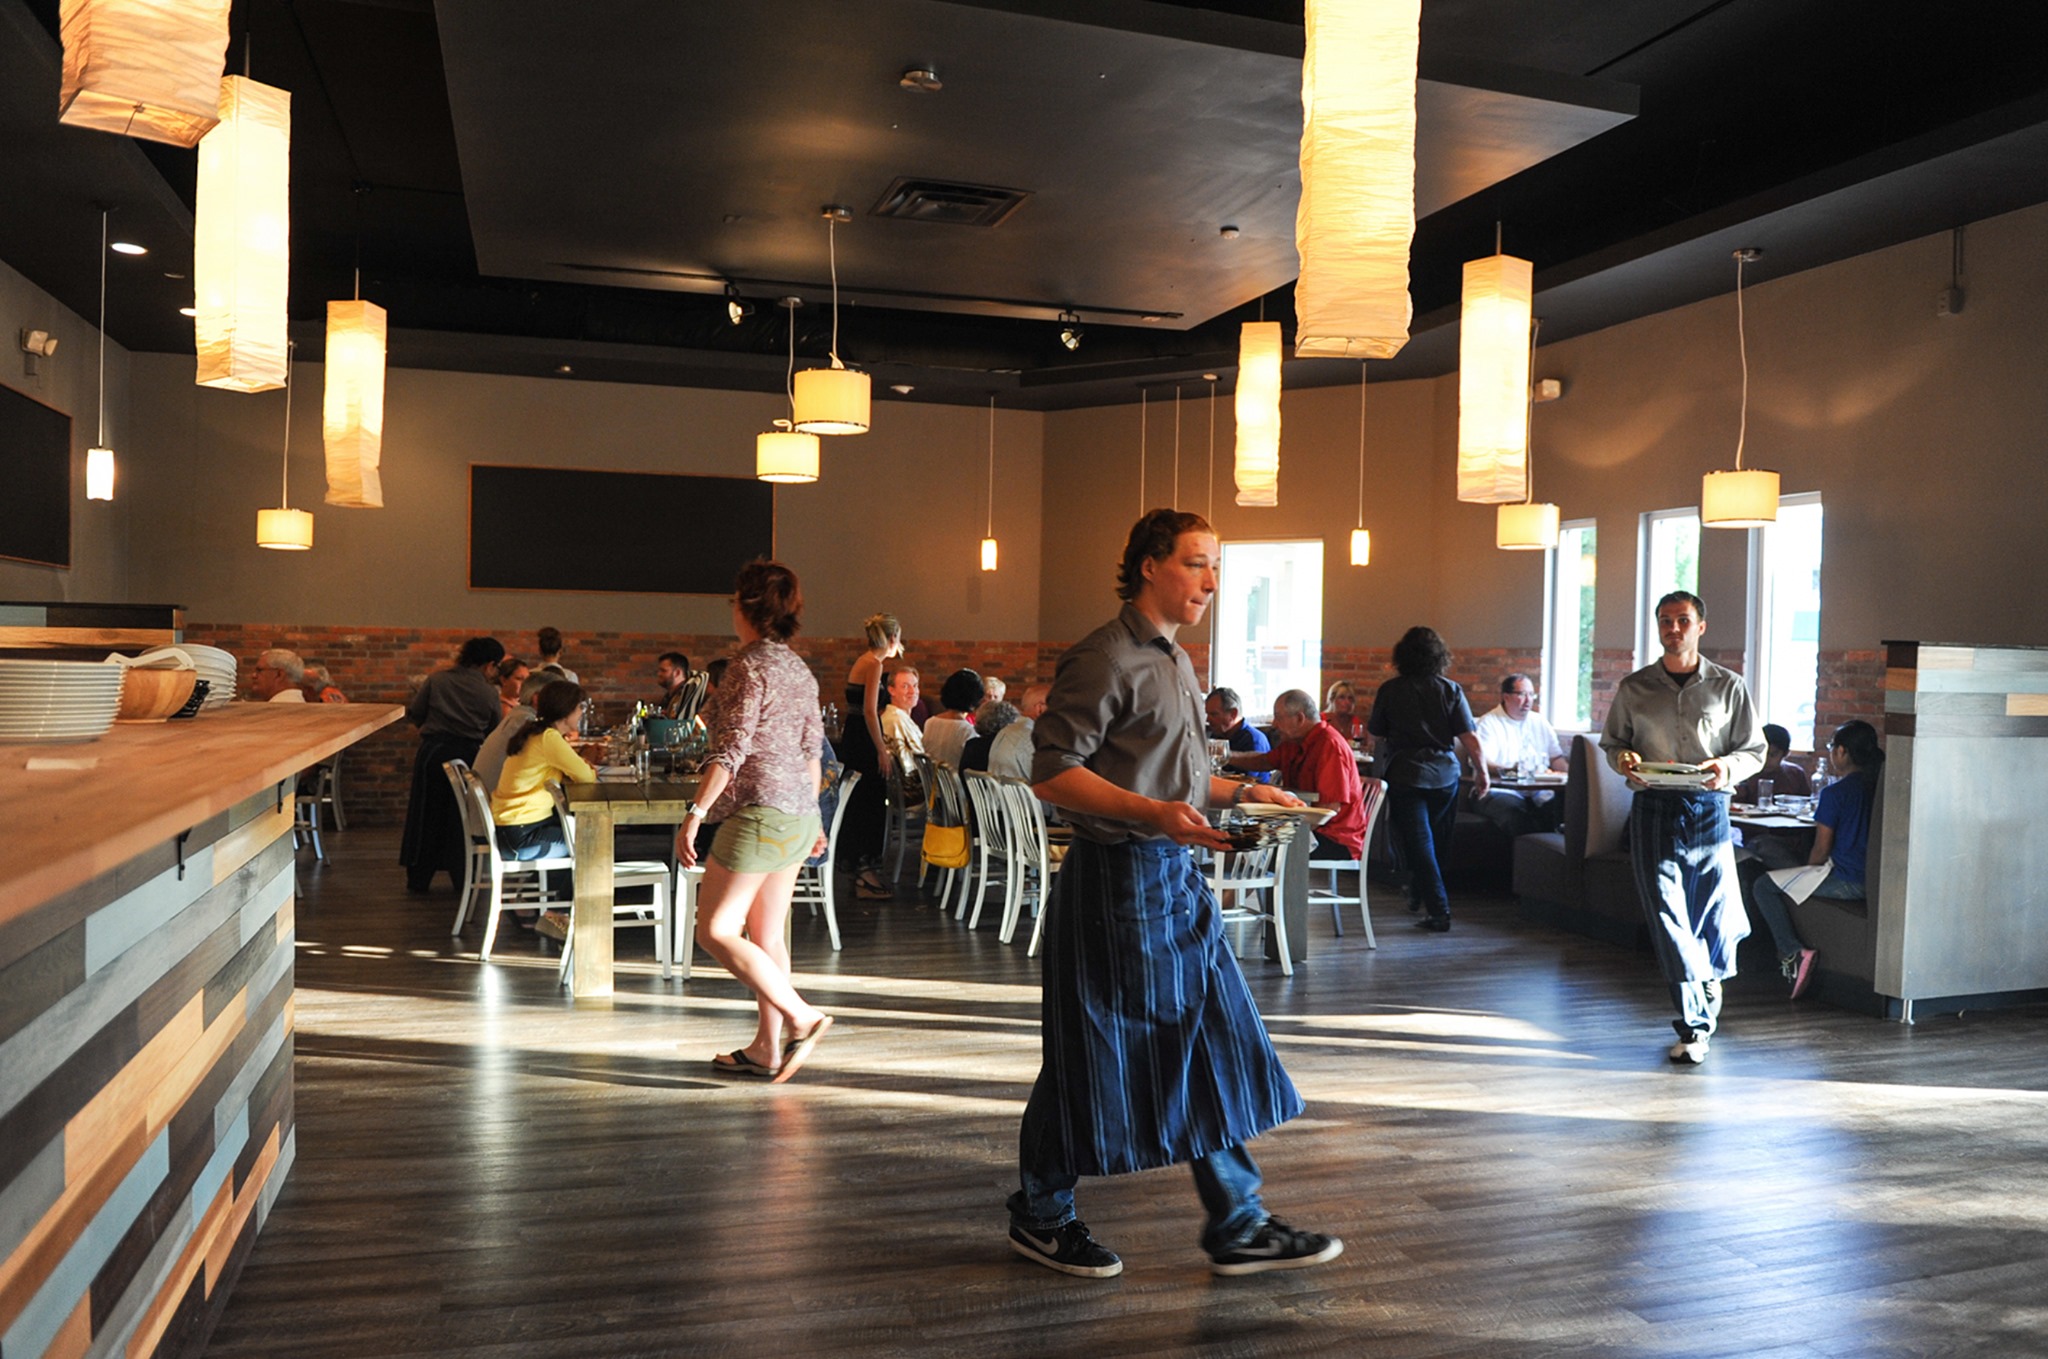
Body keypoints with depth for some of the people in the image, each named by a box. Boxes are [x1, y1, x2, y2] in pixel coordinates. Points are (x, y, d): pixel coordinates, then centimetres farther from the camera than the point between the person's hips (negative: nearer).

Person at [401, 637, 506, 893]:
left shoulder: (436, 680, -1)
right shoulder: (490, 692, -4)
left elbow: (414, 714, 0)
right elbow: (495, 732, 3)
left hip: (433, 752, 1)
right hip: (469, 754, -1)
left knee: (427, 814, 11)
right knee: (462, 817, 11)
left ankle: (418, 879, 17)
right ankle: (463, 878, 15)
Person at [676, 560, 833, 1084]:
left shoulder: (750, 665, -12)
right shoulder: (799, 669, 13)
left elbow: (731, 750, -18)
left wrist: (694, 814, -17)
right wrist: (811, 817, 24)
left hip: (759, 812, -9)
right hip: (796, 814, 9)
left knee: (715, 929, -3)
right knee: (766, 933, 12)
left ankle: (801, 1016, -7)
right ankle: (766, 1048, 15)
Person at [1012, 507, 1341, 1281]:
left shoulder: (1174, 662, 17)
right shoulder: (1105, 659, -13)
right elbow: (1052, 774, -20)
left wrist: (1240, 793, 12)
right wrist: (1156, 813, -28)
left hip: (1176, 877, 9)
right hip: (1117, 879, -9)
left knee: (1215, 1048, 10)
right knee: (1092, 1058, 3)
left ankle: (1237, 1226, 21)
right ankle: (1039, 1217, 22)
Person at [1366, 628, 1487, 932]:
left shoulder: (1389, 691, -4)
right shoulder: (1451, 691, -2)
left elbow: (1375, 734, 5)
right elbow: (1468, 738, -6)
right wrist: (1482, 771, 4)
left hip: (1405, 776, -3)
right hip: (1445, 776, 3)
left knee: (1418, 844, -1)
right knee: (1438, 843, 20)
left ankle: (1438, 910, -8)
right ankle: (1418, 895, 36)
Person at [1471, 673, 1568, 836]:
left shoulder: (1540, 723, 22)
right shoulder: (1488, 724, 3)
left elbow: (1556, 758, 22)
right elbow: (1481, 763, -11)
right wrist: (1511, 770, -29)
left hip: (1538, 792, 5)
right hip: (1502, 791, -5)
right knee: (1515, 812, -38)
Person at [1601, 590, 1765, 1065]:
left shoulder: (1728, 687, 6)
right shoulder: (1633, 688, 7)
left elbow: (1755, 750, 9)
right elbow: (1611, 741, 16)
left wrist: (1728, 768, -12)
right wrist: (1623, 759, -7)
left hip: (1708, 809, 0)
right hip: (1654, 811, 0)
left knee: (1715, 916, 6)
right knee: (1666, 918, -6)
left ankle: (1708, 982, 41)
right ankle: (1695, 1026, 0)